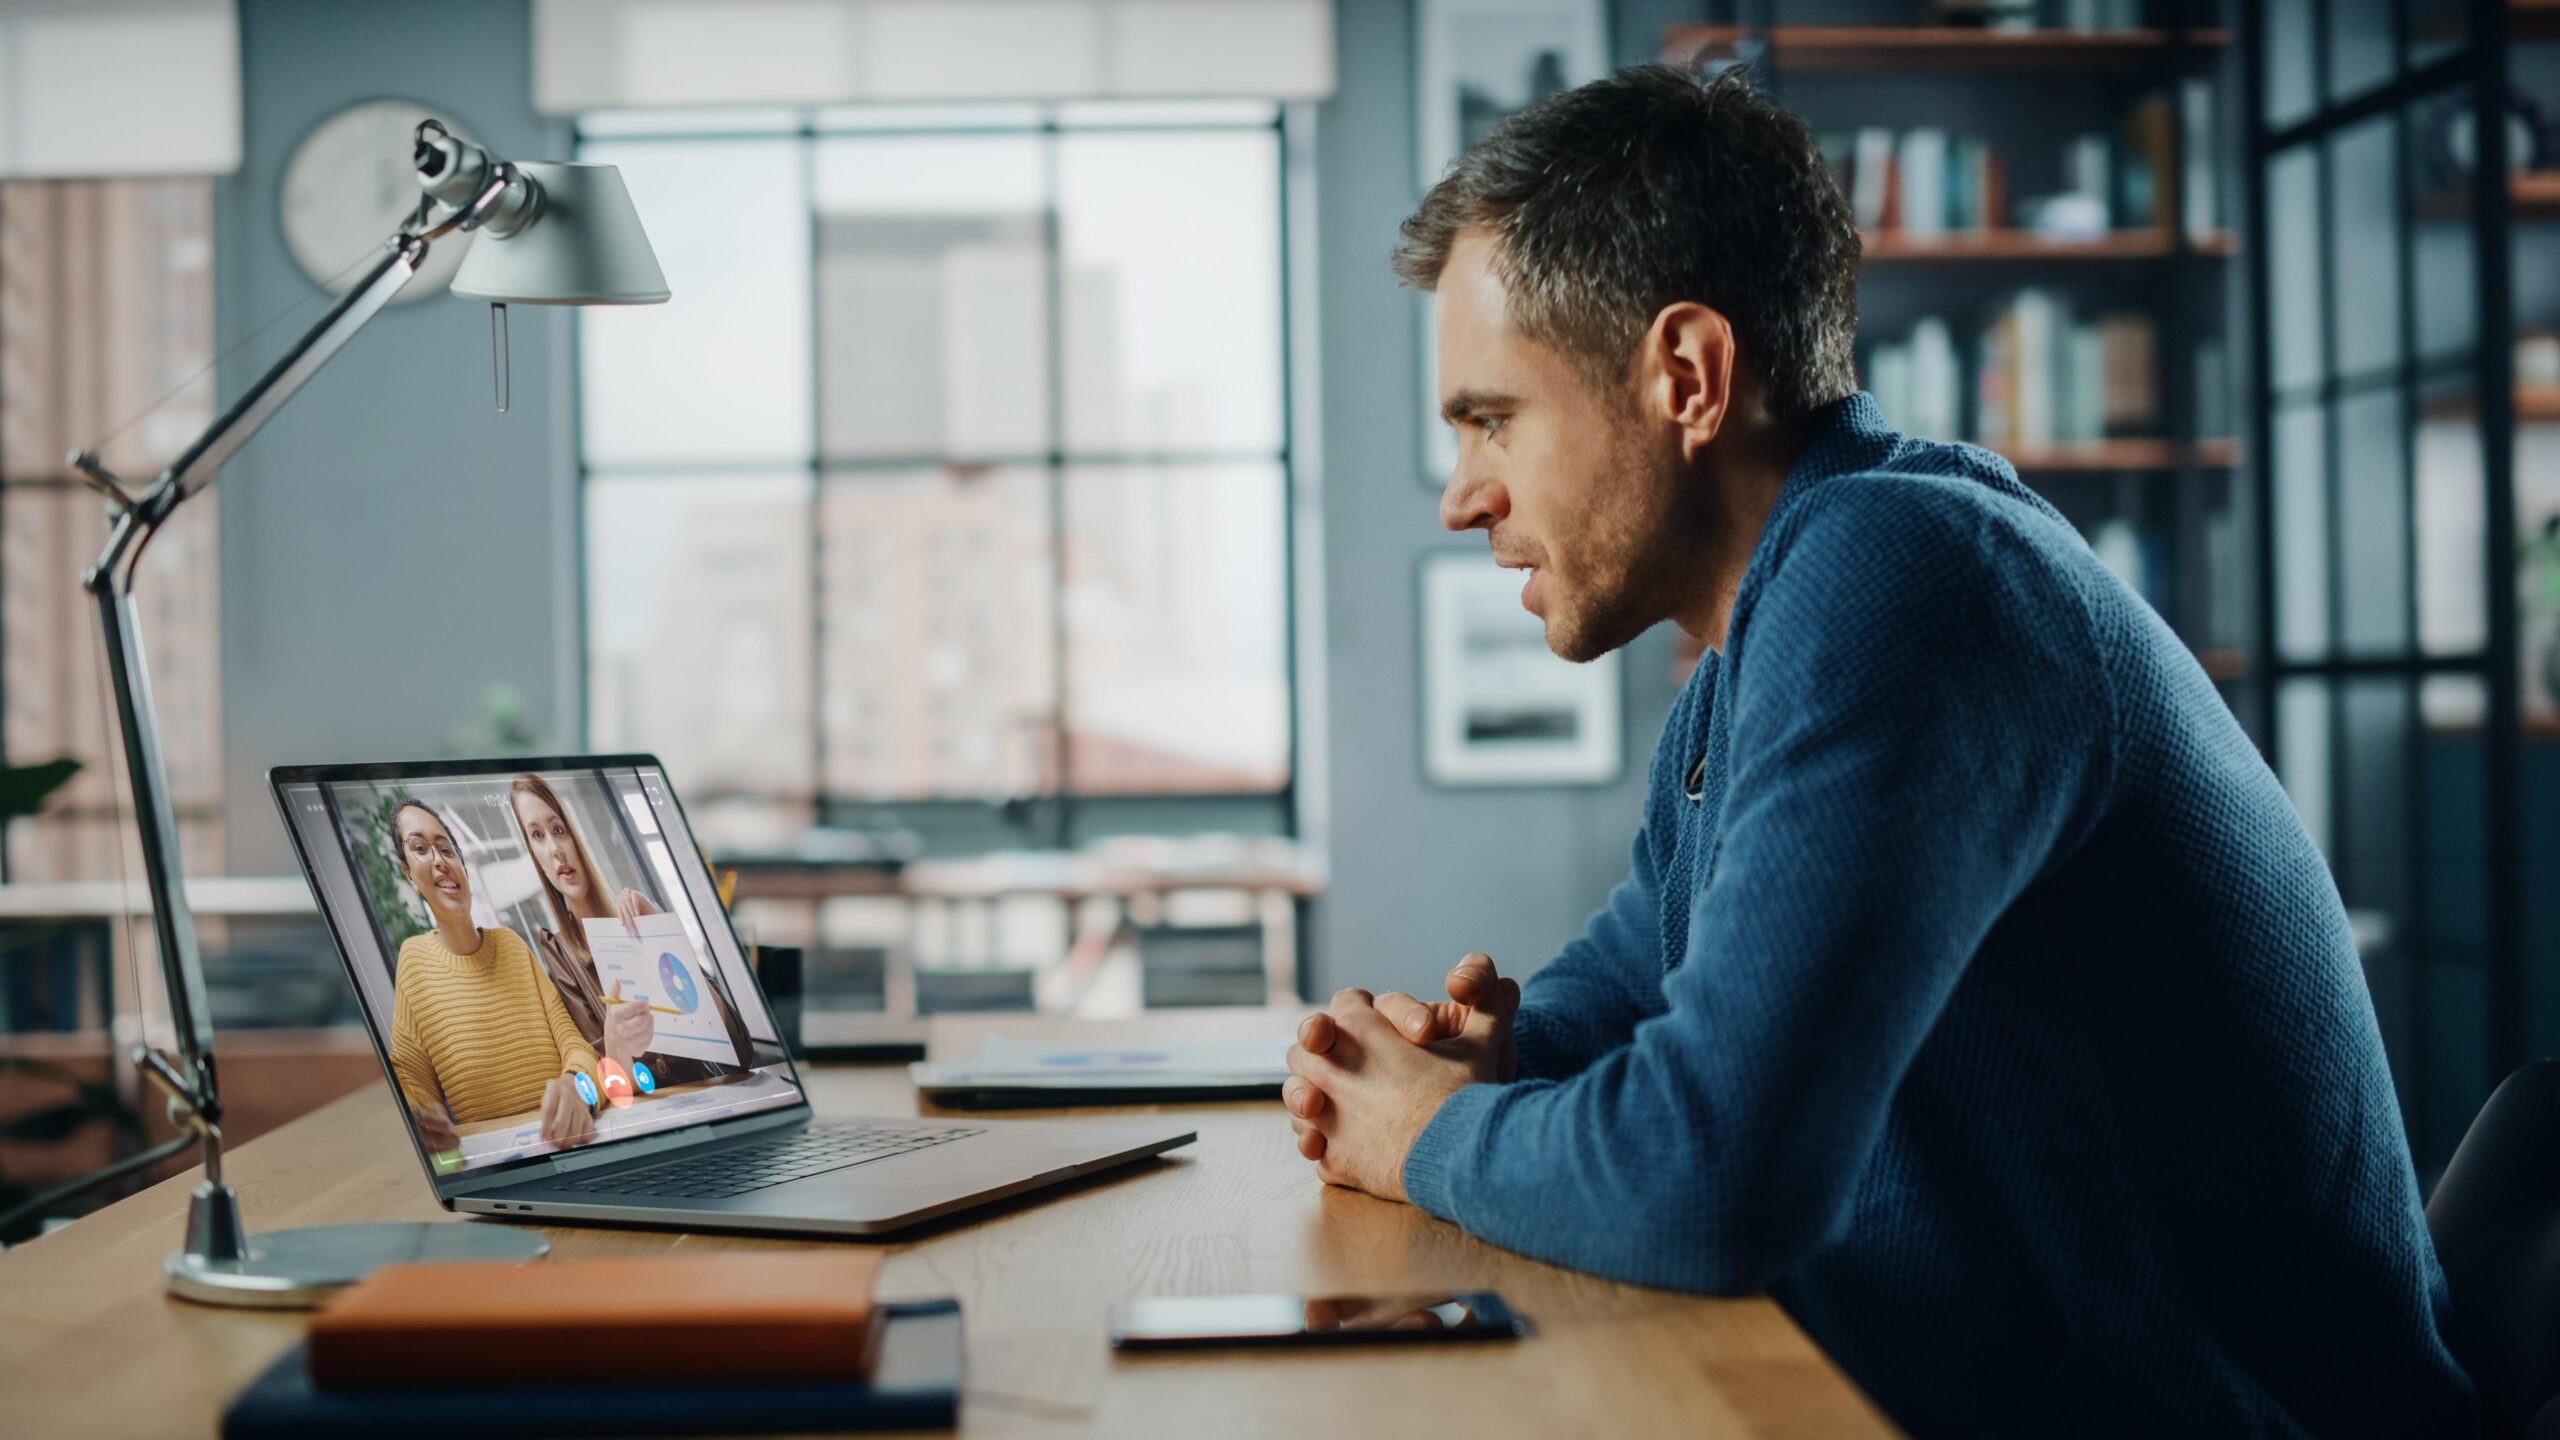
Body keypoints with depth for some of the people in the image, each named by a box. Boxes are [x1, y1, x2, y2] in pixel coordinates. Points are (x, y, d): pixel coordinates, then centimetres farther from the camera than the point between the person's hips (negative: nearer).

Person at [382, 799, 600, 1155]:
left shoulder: (512, 945, 12)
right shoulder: (413, 959, 4)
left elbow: (570, 1038, 6)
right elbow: (410, 1076, 4)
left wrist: (576, 1085, -18)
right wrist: (417, 1119, -21)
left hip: (558, 1142, 2)